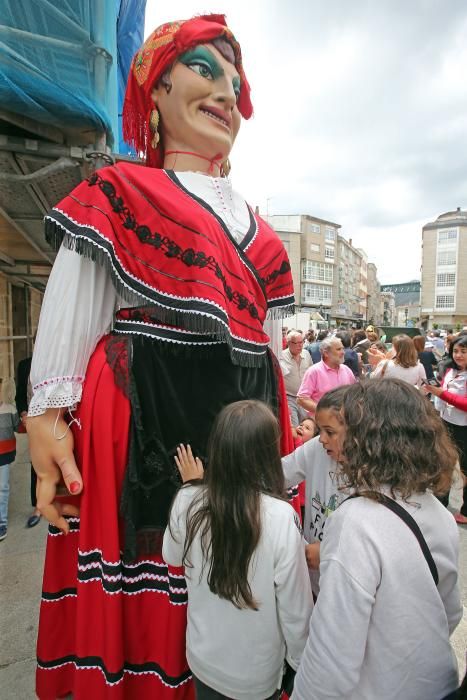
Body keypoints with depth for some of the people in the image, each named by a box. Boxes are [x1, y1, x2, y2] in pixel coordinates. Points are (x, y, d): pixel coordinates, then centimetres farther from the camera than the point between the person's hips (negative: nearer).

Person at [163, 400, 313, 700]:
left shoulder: (187, 502, -22)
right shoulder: (281, 518, -32)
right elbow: (295, 606, -19)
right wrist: (301, 663, 0)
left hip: (203, 658, 3)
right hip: (258, 673, -2)